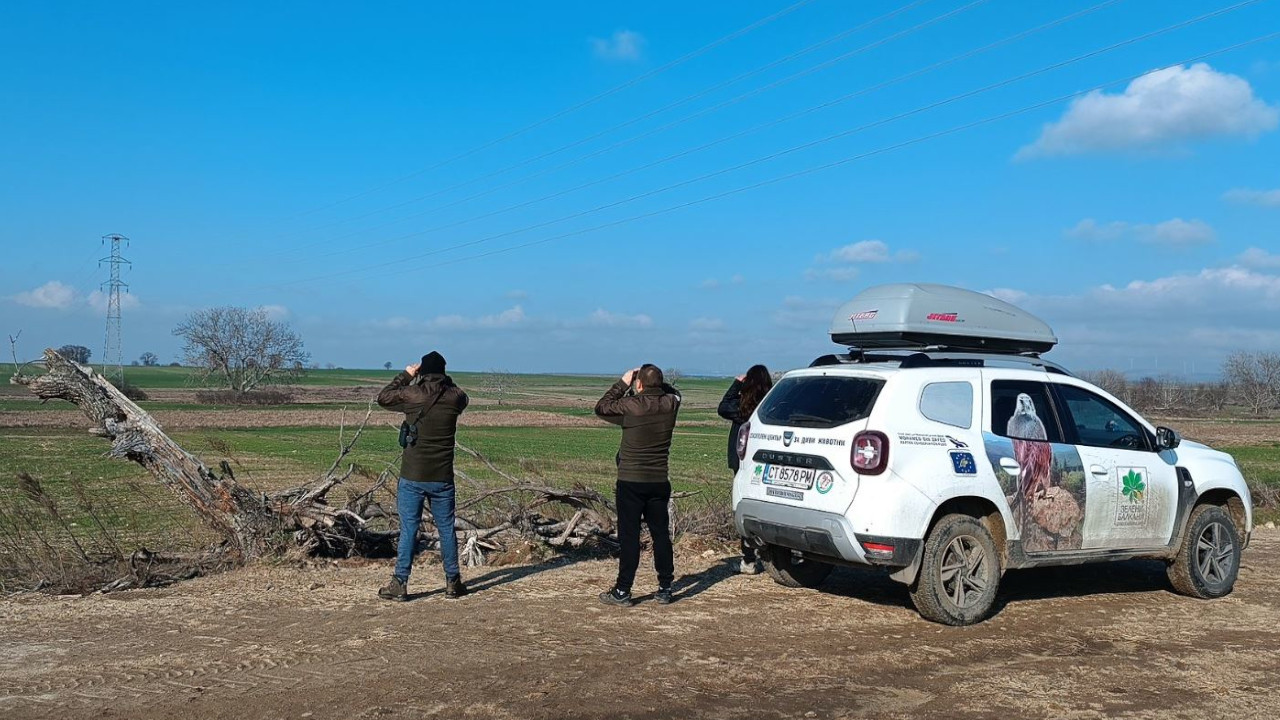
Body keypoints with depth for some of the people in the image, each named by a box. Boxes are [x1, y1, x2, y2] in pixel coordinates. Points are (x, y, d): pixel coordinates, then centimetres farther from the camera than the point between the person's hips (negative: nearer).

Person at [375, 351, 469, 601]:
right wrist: (445, 381, 16)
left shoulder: (412, 394, -11)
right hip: (443, 477, 2)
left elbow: (383, 397, 7)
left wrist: (405, 376, 13)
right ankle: (453, 582, 18)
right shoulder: (454, 397, -4)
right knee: (446, 528, 11)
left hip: (412, 476, -2)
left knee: (409, 529, 4)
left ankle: (399, 584, 7)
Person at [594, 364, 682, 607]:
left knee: (629, 535, 1)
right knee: (661, 534, 11)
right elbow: (673, 392, 23)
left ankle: (622, 591, 5)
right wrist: (655, 381, 12)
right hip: (659, 481, 4)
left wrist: (623, 383, 5)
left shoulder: (631, 405, -16)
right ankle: (665, 588, 17)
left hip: (631, 481, -4)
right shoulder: (670, 404, -2)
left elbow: (601, 407, 0)